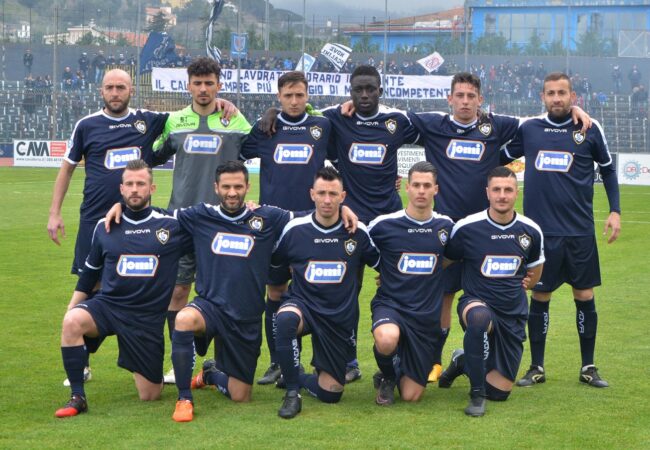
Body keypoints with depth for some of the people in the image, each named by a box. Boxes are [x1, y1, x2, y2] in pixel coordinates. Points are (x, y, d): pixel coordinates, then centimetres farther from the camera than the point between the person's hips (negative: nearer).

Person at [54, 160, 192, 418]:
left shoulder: (171, 226, -1)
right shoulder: (105, 227, 5)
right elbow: (90, 273, 17)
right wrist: (71, 307, 13)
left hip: (149, 317, -1)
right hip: (107, 306, 1)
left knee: (150, 396, 0)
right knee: (72, 321, -34)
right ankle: (77, 397, -21)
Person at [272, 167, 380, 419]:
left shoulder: (358, 232, -3)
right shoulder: (294, 230, -4)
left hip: (341, 318, 2)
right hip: (304, 304, -1)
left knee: (330, 394, 3)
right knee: (285, 319, -40)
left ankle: (296, 378, 39)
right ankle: (292, 393, -22)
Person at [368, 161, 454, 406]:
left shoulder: (445, 226, 3)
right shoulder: (384, 224, -6)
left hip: (427, 315, 2)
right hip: (390, 305, -2)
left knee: (411, 395, -2)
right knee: (387, 339, -40)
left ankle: (398, 372, 35)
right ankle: (387, 377, -4)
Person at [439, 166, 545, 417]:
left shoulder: (530, 232, -1)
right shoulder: (466, 228, -10)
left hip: (513, 315, 4)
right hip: (475, 303, -3)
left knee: (499, 393, 3)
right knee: (480, 317, -44)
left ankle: (464, 362, 36)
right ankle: (476, 395, -26)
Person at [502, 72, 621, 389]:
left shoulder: (590, 130, 1)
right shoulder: (528, 129, 3)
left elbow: (607, 169, 12)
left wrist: (615, 211, 6)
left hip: (580, 232, 0)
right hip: (540, 230, 0)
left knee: (584, 296, 5)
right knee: (539, 297, 5)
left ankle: (588, 368, 18)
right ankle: (537, 368, 17)